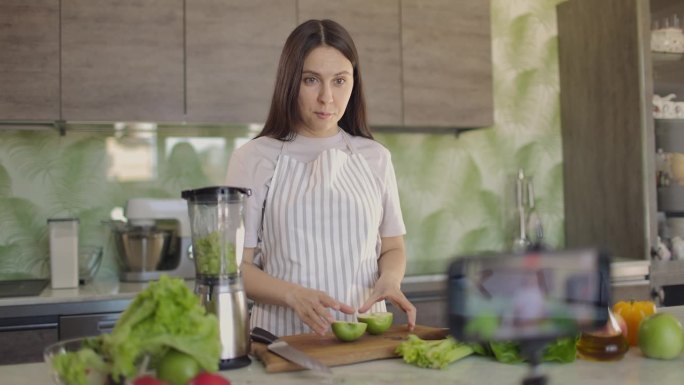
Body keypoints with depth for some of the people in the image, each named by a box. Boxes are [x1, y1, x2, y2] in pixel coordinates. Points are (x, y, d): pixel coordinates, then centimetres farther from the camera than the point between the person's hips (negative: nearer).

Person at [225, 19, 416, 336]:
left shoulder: (375, 158, 10)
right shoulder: (254, 158, 1)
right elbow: (238, 265, -1)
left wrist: (388, 281, -6)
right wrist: (295, 294, -19)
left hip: (362, 333, 3)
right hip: (284, 332, -2)